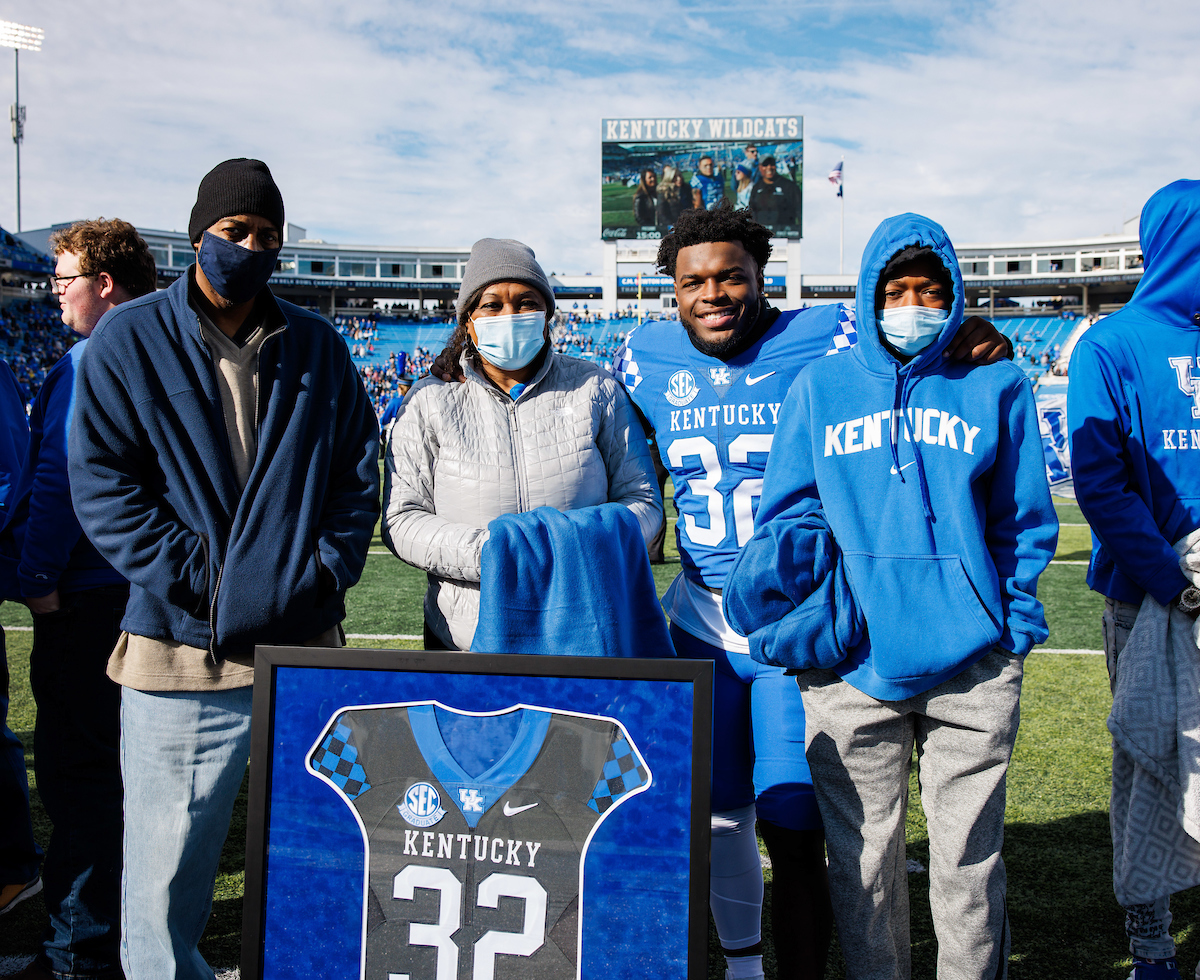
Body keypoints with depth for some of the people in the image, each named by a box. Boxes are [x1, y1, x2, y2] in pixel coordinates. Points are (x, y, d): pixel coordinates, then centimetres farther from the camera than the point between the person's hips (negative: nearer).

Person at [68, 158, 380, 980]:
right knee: (166, 871, 3)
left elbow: (359, 471, 13)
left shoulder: (319, 347, 11)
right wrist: (189, 576, -11)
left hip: (307, 643, 3)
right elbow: (100, 483, -2)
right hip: (184, 648, -2)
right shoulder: (129, 340, 3)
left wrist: (329, 567, -1)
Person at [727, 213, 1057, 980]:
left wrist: (1015, 623, 2)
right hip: (852, 661, 0)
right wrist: (808, 615, -7)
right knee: (863, 859, 9)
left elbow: (1025, 522, 12)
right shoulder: (820, 386, 10)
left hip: (973, 664, 0)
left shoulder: (996, 387, 9)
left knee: (969, 856, 8)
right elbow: (788, 515, 7)